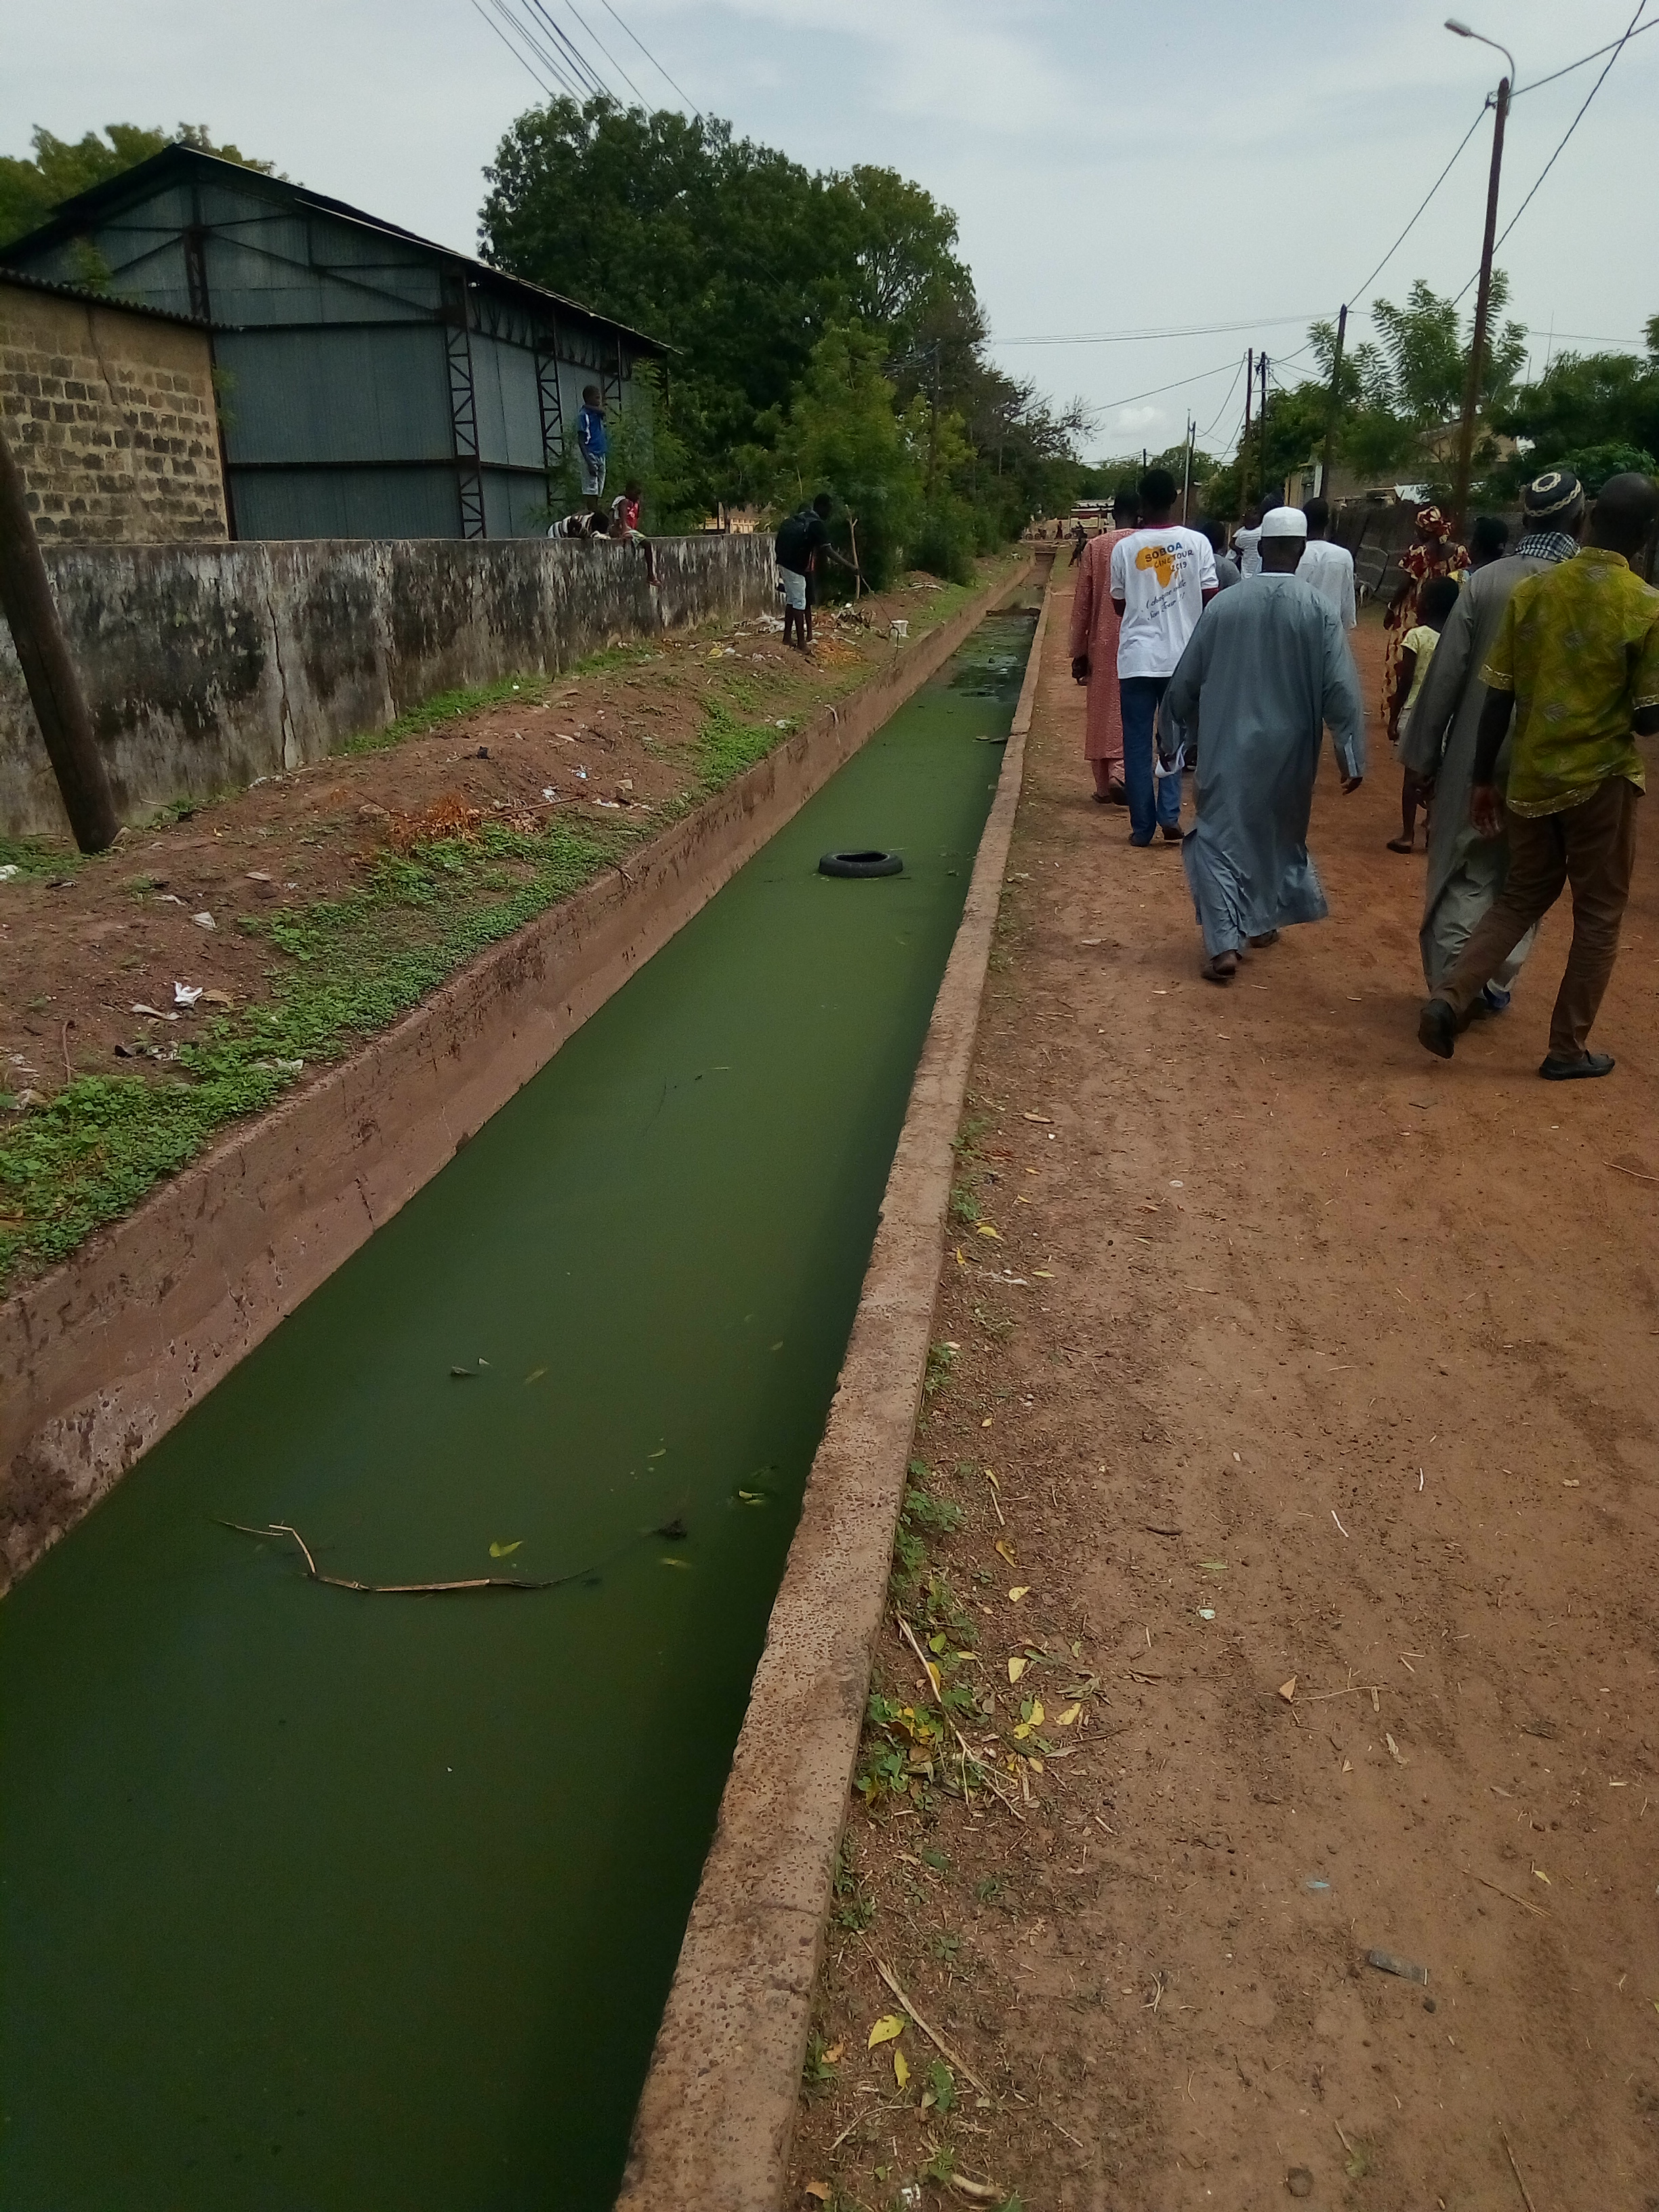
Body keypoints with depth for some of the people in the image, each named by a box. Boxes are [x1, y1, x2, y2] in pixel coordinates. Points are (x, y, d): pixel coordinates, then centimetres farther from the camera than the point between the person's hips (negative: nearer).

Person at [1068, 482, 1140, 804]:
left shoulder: (1095, 546, -1)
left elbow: (1082, 603, -1)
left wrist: (1079, 652, 5)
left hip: (1102, 642, 1)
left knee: (1100, 710, 11)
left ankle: (1103, 786, 14)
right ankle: (1120, 770, -15)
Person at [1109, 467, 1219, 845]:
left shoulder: (1124, 548, -2)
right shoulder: (1196, 542, -3)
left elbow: (1120, 604, 8)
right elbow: (1211, 599, -2)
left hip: (1137, 658, -1)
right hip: (1182, 657, 1)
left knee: (1137, 745, 6)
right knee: (1174, 740, 15)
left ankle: (1143, 827, 7)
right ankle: (1169, 815, 3)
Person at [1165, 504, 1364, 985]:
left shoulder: (1225, 604, -5)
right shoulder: (1318, 609, -8)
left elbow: (1184, 683, 1)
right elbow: (1342, 691, -13)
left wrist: (1198, 727, 20)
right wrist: (1352, 756, -6)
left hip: (1228, 747, -1)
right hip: (1289, 749, 1)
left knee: (1220, 837, 4)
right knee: (1280, 831, 22)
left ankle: (1224, 943, -11)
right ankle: (1263, 920, 38)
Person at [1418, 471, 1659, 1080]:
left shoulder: (1531, 590, -1)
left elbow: (1499, 697, 0)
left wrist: (1483, 779, 8)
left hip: (1531, 776, 4)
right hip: (1601, 780, -4)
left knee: (1521, 897, 20)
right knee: (1598, 915, 10)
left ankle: (1449, 997, 1)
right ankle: (1568, 1049, 15)